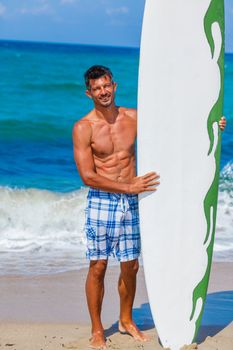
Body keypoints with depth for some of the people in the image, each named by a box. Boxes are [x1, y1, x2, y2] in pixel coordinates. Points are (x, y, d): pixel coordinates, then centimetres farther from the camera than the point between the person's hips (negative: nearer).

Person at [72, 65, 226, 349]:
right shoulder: (83, 128, -8)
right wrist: (130, 187, -20)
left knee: (130, 267, 9)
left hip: (130, 203, 4)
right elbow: (87, 176, -14)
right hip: (101, 202, -3)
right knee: (98, 267, 0)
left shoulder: (134, 117, 4)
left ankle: (126, 321, 30)